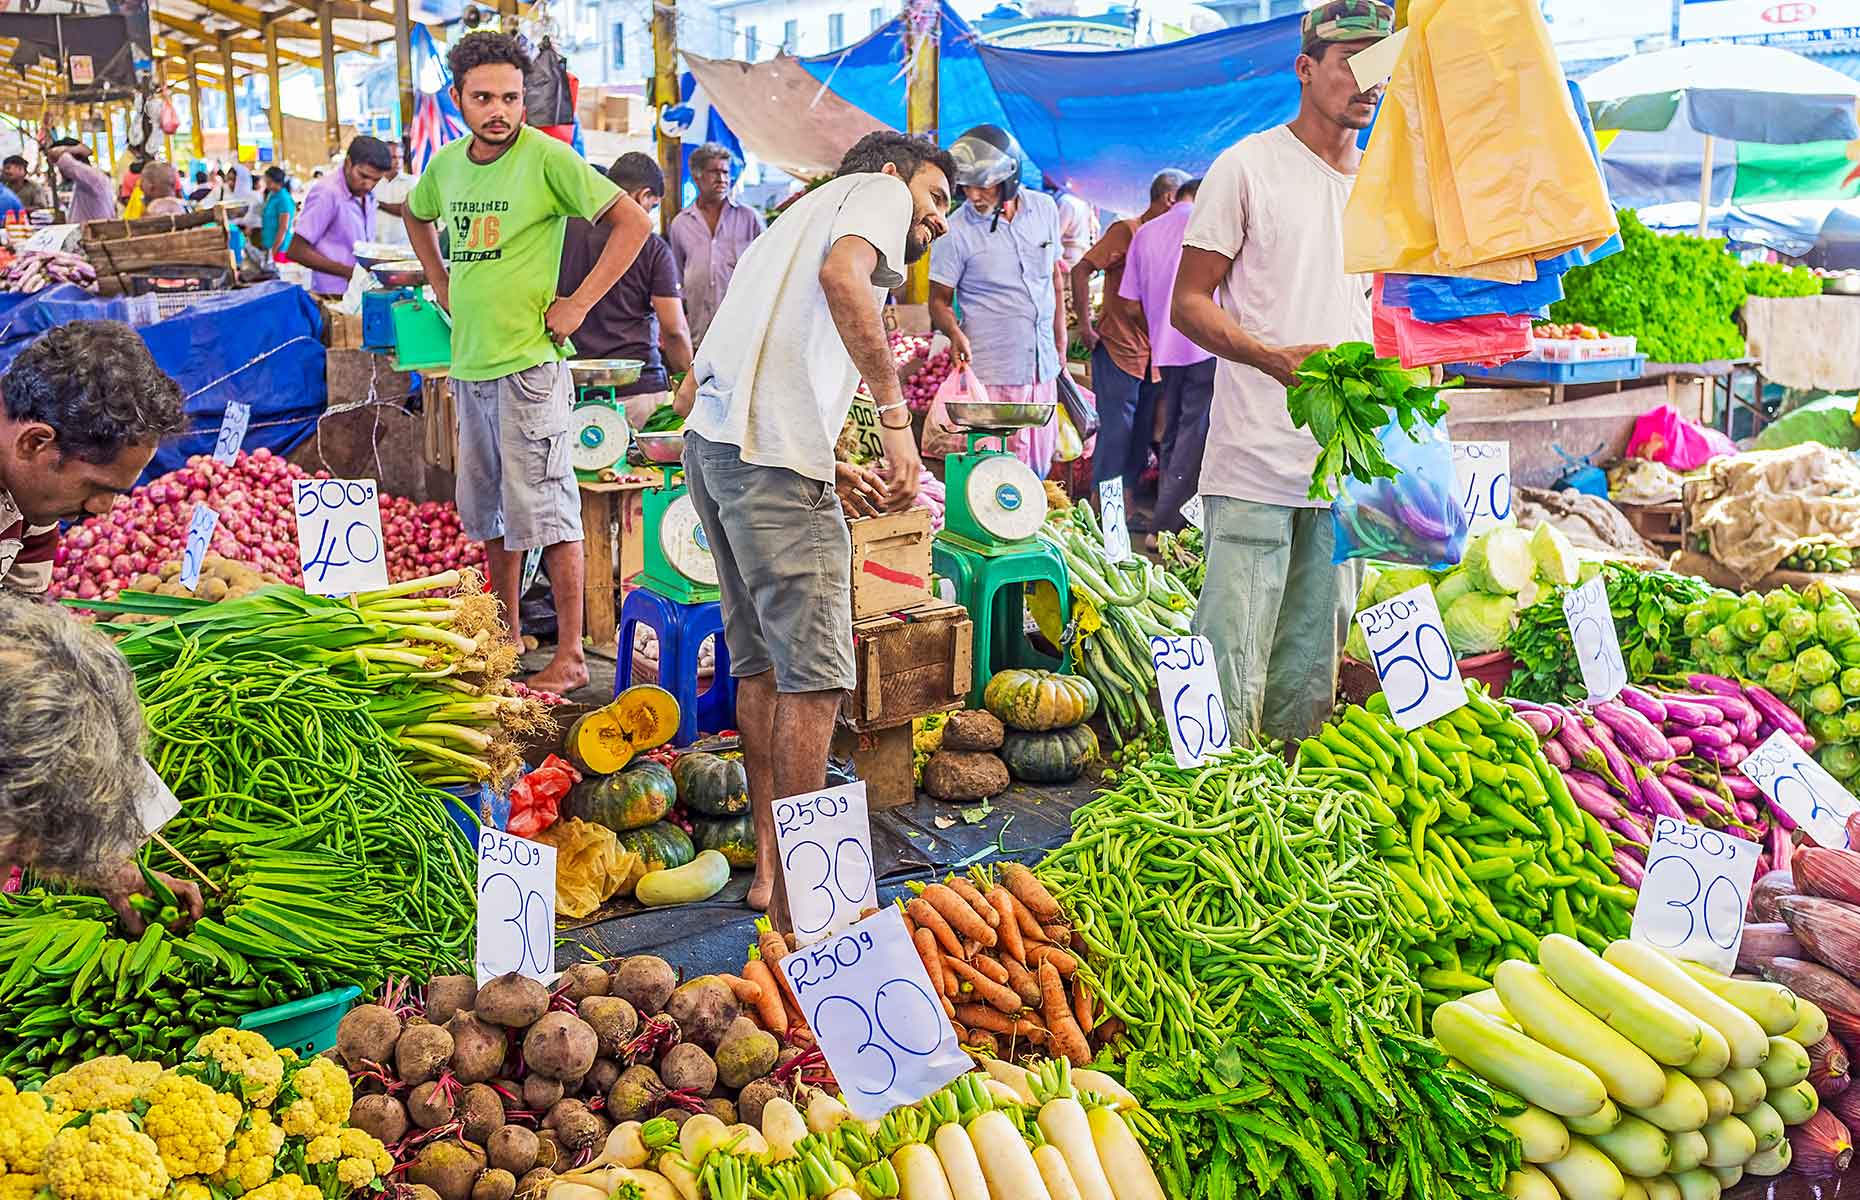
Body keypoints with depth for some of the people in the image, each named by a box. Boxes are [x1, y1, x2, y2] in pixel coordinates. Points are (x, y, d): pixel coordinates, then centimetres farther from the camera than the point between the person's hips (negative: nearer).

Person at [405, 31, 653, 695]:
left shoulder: (546, 158, -11)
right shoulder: (446, 164, 8)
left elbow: (634, 222, -14)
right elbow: (415, 216, 30)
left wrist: (579, 303, -15)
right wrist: (442, 285, 17)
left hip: (528, 362, -7)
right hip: (469, 364, 7)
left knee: (543, 510, -5)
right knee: (487, 512, 16)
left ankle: (569, 657, 3)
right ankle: (506, 636, 32)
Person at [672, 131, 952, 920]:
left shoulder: (801, 217, 33)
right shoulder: (879, 190, 11)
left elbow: (691, 394, 25)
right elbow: (842, 275, -17)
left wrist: (829, 470, 20)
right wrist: (895, 417, -14)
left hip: (710, 442, 9)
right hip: (774, 451, -9)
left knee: (761, 665, 15)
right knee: (815, 675, -5)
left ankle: (770, 866, 23)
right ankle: (798, 901, 0)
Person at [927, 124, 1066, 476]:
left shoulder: (1045, 208, 5)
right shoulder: (956, 230, -8)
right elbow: (939, 300, -1)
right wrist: (954, 332, -22)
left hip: (1043, 367, 5)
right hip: (991, 372, -5)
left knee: (1039, 472, 9)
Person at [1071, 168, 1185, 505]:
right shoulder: (1127, 230, -7)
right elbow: (1081, 271, -12)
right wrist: (1085, 325, -15)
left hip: (1152, 356, 8)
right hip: (1118, 351, -8)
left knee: (1141, 439, 9)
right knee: (1116, 433, -6)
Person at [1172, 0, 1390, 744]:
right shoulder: (1248, 167, -1)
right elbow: (1188, 303, -4)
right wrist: (1275, 359, -19)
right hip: (1256, 461, -6)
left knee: (1314, 665, 11)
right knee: (1232, 660, -7)